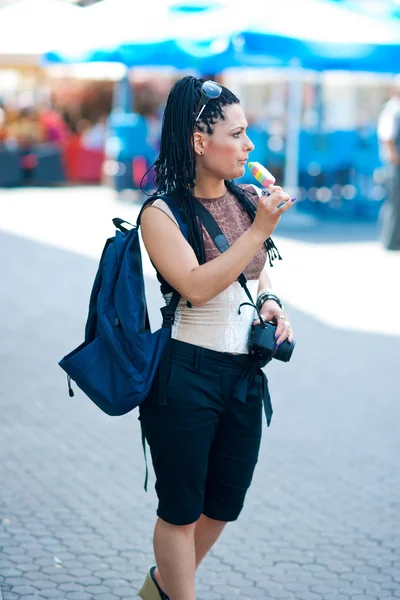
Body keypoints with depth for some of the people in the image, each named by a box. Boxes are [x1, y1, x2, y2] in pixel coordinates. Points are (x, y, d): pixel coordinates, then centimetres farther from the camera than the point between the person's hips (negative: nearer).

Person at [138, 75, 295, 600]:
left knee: (224, 506, 17)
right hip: (185, 374, -6)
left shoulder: (249, 201, 5)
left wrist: (271, 304, 1)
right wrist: (259, 231, -25)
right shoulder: (161, 214, -12)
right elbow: (197, 286, -25)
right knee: (182, 508, 6)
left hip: (245, 376, 6)